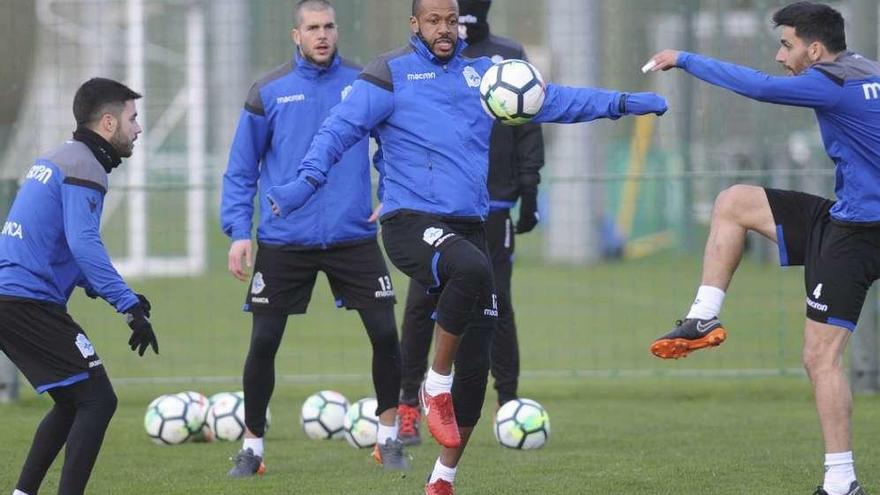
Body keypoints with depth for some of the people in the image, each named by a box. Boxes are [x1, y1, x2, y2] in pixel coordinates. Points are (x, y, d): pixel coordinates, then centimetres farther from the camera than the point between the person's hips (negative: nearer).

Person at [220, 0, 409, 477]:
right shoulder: (269, 92, 0)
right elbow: (241, 170, 4)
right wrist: (238, 232, -4)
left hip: (353, 236, 1)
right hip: (284, 239, -1)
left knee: (385, 333, -4)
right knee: (263, 343, 0)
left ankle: (388, 437, 14)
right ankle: (252, 446, 16)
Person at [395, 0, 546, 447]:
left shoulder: (510, 57, 7)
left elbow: (528, 126, 7)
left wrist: (528, 190, 1)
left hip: (492, 205, 0)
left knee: (497, 304, 1)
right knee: (422, 302, -3)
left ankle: (510, 405, 8)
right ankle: (407, 407, 4)